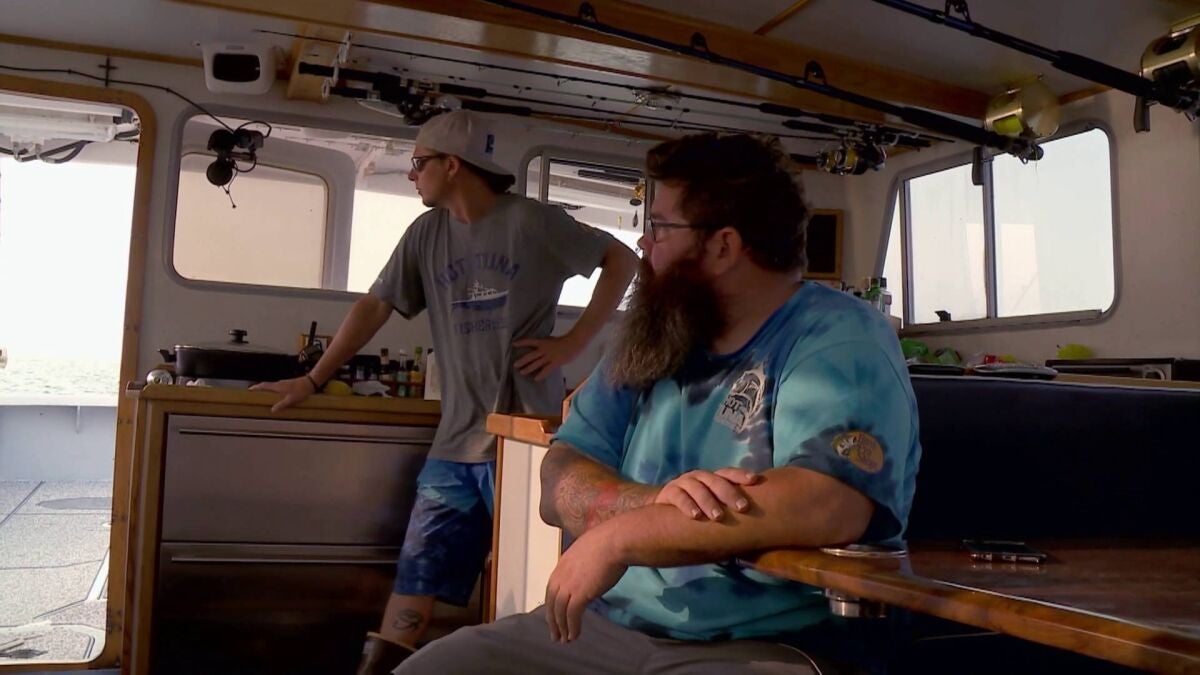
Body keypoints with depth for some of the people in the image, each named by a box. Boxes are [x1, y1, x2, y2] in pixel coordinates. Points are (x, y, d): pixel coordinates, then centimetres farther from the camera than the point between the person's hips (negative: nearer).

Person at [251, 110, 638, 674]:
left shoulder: (531, 222, -3)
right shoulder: (426, 233, 11)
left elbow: (623, 260, 1)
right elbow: (375, 307, 12)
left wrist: (572, 342, -6)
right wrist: (312, 380, 9)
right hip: (456, 442, 4)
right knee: (415, 577, 6)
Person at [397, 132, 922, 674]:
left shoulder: (840, 339, -8)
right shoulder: (655, 338, 11)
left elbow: (829, 506, -26)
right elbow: (560, 485, 4)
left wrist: (621, 536, -20)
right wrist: (657, 502, -18)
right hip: (602, 627, 7)